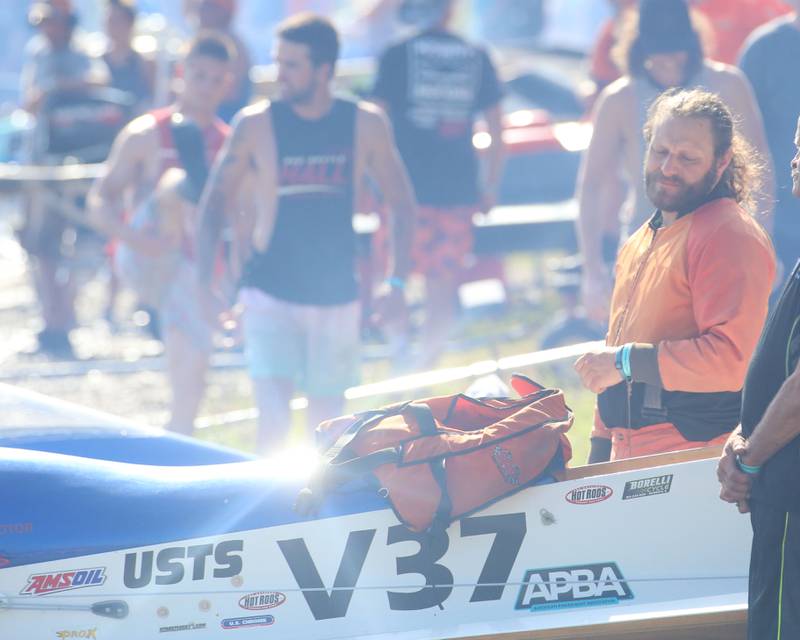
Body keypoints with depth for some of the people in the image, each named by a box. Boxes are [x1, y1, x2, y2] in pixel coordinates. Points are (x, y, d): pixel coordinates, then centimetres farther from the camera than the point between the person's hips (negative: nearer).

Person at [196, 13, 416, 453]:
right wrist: (205, 284, -8)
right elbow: (215, 203, 1)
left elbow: (402, 204, 8)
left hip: (337, 297, 2)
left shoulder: (365, 125, -2)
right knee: (273, 418, -16)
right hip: (270, 295, -2)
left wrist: (397, 282, 0)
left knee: (326, 424, 8)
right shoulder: (257, 124, -6)